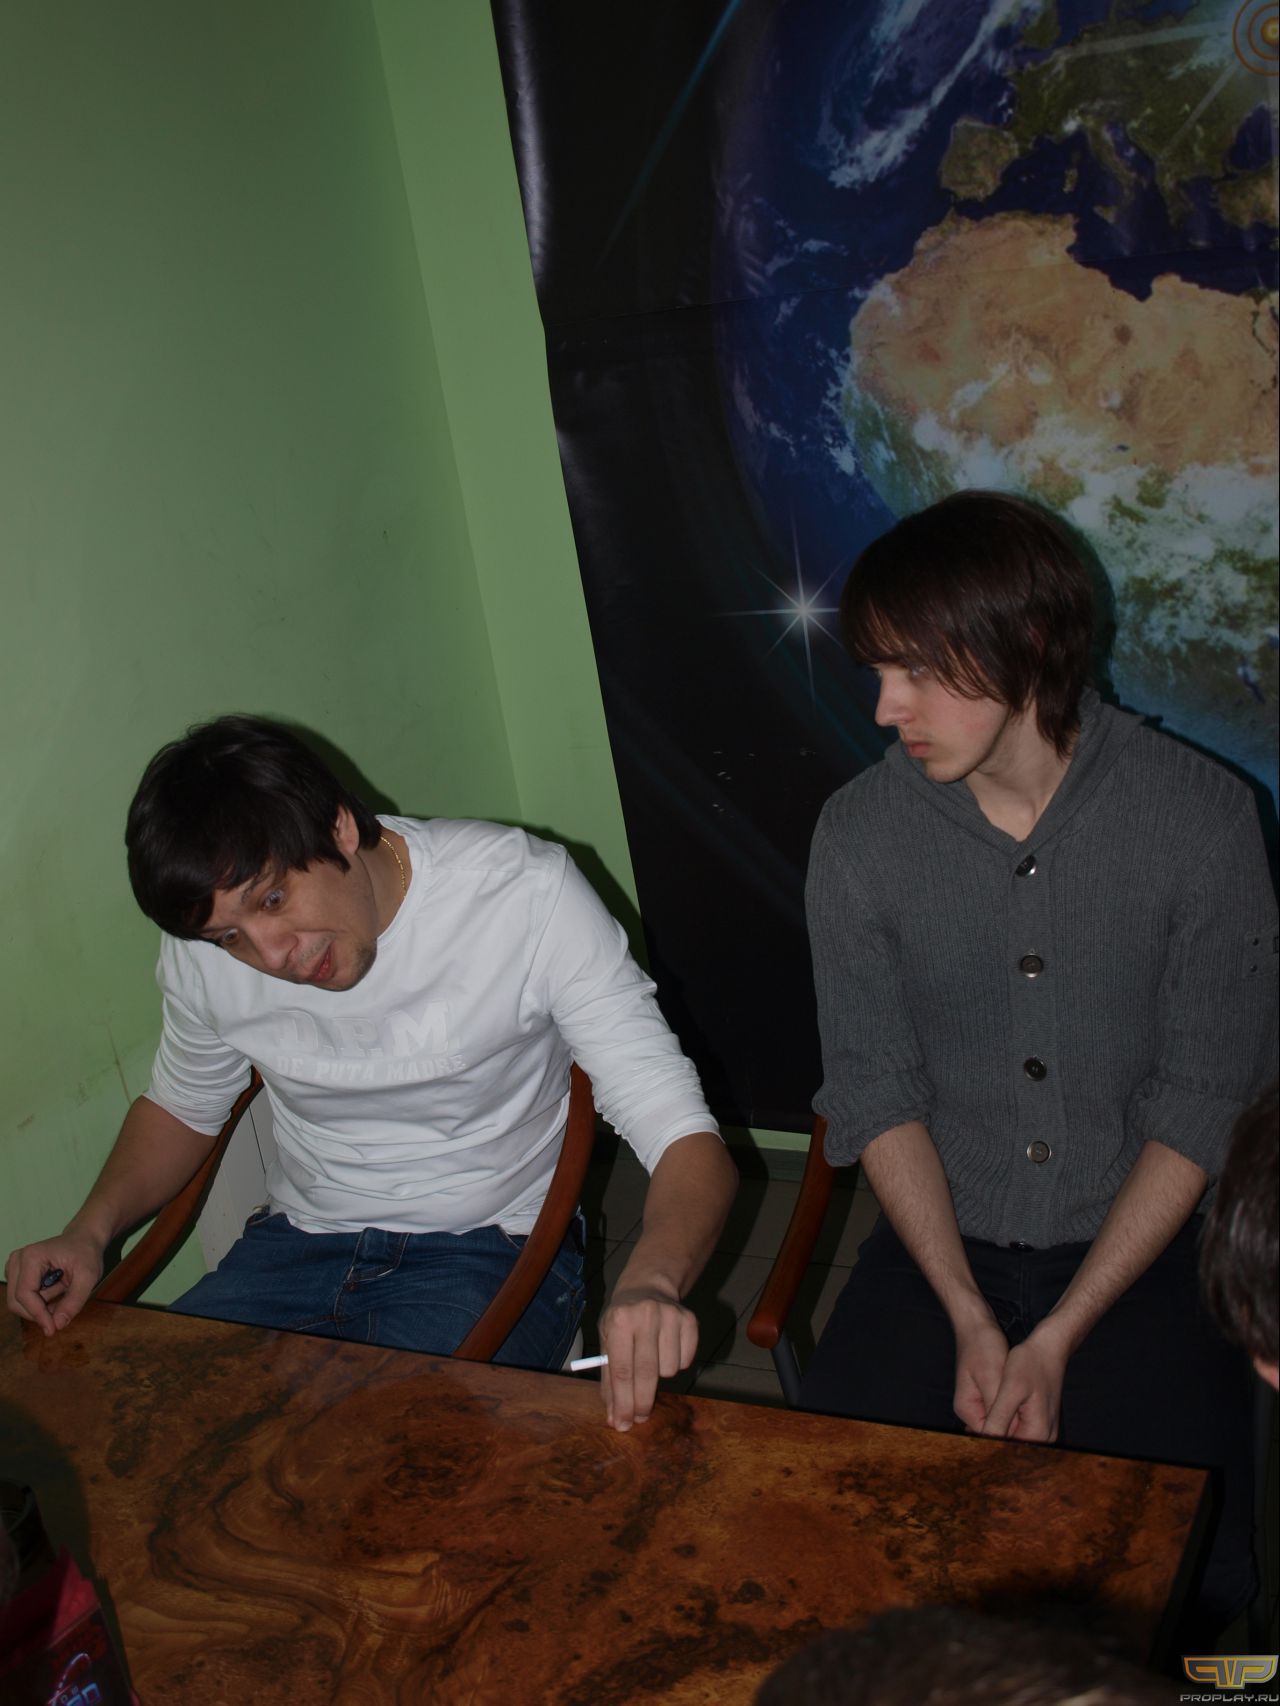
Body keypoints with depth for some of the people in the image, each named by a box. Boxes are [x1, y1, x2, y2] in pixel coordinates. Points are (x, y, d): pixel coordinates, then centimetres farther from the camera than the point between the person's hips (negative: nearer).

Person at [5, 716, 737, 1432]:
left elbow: (687, 1138, -25)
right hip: (300, 1241, 4)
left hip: (493, 1248, -4)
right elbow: (183, 1106, 14)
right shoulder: (203, 950, -8)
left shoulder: (529, 893, -22)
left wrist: (651, 1279, -47)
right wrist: (90, 1231, -6)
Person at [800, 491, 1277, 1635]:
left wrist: (1057, 1340, -15)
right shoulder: (861, 833, -7)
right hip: (941, 1241, 2)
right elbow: (876, 1092, -2)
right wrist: (968, 1320, -12)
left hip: (1140, 1242, -1)